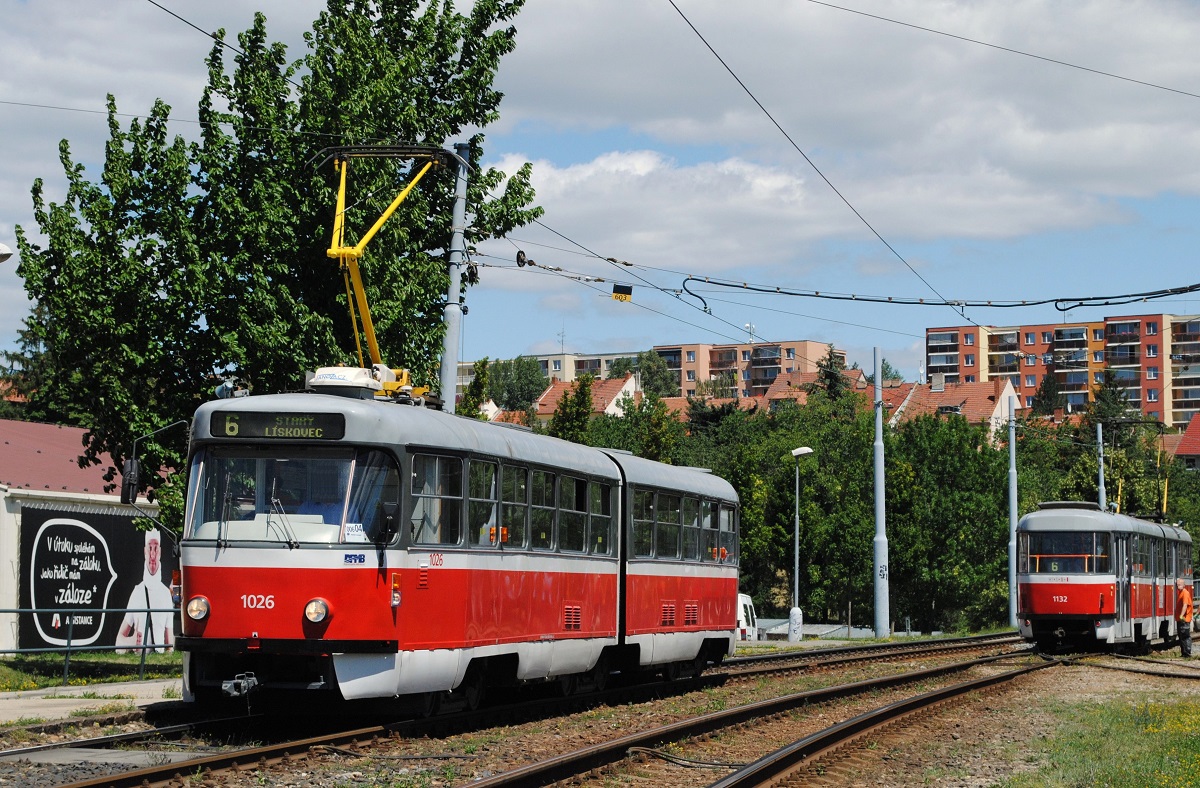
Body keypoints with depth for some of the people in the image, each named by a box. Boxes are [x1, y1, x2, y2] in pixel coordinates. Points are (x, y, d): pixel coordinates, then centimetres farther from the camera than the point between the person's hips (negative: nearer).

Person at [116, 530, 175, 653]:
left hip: (161, 657, 0)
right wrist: (131, 642, -13)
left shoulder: (166, 593, 8)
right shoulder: (137, 592, 7)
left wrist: (170, 653, -8)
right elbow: (119, 640, 6)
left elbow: (170, 642, 10)